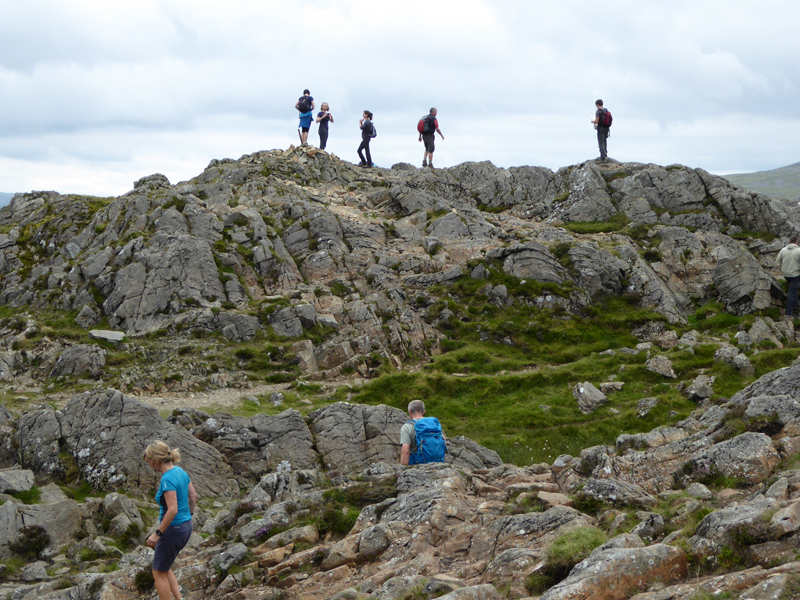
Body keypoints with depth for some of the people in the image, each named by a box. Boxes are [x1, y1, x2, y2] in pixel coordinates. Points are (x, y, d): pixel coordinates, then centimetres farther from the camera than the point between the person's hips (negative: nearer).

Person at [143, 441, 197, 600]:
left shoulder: (167, 479, -23)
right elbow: (193, 496, 14)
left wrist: (158, 534, -22)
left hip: (173, 529, -9)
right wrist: (189, 515, 27)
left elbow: (172, 510, -29)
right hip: (186, 527, 9)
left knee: (159, 573, 7)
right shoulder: (180, 471, 3)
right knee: (163, 567, 24)